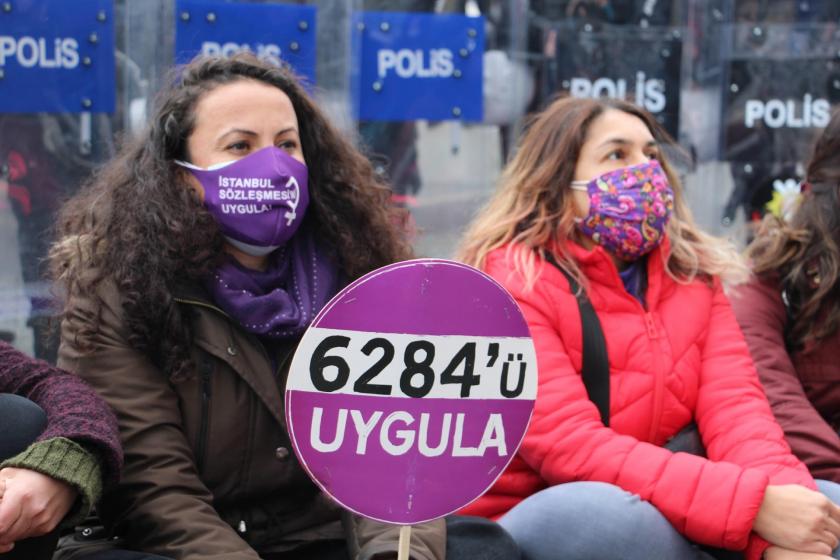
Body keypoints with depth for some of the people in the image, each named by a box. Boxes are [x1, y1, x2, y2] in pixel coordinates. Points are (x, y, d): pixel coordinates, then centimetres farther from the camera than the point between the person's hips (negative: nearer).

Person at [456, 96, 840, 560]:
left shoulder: (693, 276, 7)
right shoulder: (510, 282, -13)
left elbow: (735, 404, -8)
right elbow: (572, 446, -24)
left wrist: (782, 517, -29)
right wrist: (754, 502, -32)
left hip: (657, 521, 5)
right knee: (604, 513, -36)